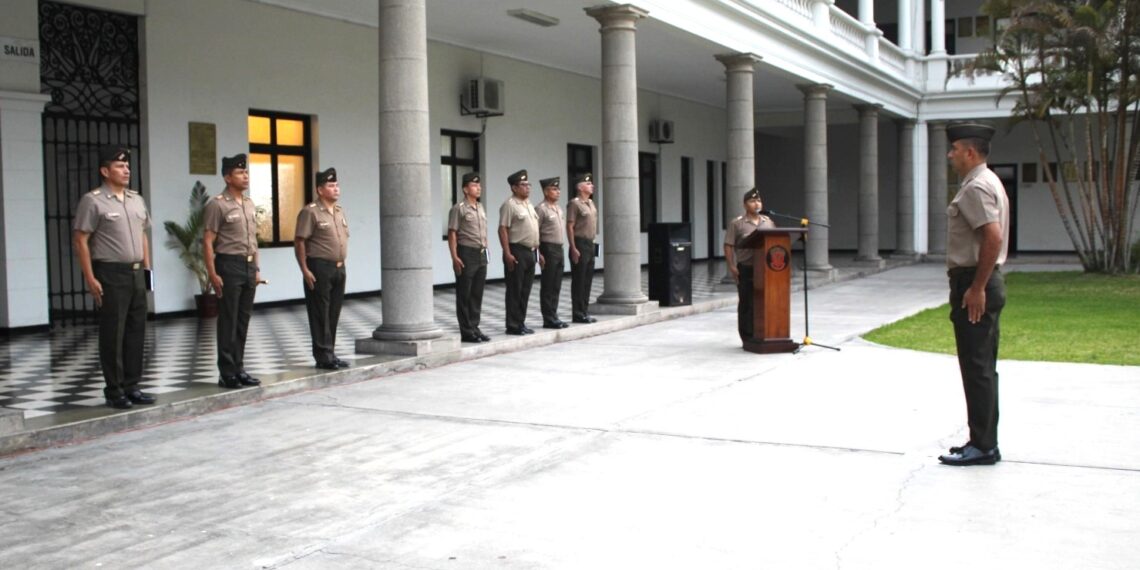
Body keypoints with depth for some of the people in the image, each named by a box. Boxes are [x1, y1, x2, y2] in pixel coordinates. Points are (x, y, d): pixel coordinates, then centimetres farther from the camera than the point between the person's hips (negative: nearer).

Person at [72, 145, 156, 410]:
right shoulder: (93, 201, -8)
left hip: (136, 273, 7)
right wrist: (90, 278, -15)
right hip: (110, 274, -7)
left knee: (136, 331, 10)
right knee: (113, 334, -1)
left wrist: (147, 268, 12)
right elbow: (80, 241, -10)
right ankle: (114, 390, 9)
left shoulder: (136, 199, 13)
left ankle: (131, 386, 19)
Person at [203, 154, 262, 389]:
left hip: (249, 266, 7)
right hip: (229, 265, -7)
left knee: (243, 321, 10)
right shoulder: (217, 205, -10)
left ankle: (239, 368, 18)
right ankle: (227, 373, 5)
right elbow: (208, 242, -12)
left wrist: (256, 268, 14)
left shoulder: (249, 204, 13)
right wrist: (212, 274, -17)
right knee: (228, 322, -2)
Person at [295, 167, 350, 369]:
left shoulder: (339, 211, 14)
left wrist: (341, 262, 15)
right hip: (319, 268, -7)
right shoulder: (310, 212, -10)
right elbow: (299, 242, -13)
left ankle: (330, 353, 18)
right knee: (320, 314, -3)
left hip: (338, 268, 7)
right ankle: (323, 356, 1)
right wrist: (305, 270, -17)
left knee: (334, 313, 10)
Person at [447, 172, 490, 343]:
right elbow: (452, 233, -11)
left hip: (481, 254, 7)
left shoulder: (480, 207, 14)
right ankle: (466, 332, 4)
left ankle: (474, 328, 18)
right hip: (466, 253, -7)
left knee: (477, 295, 11)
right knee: (464, 295, 0)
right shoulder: (459, 208, -8)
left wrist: (485, 249, 13)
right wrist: (454, 257, -18)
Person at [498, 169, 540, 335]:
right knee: (515, 290, -3)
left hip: (531, 251, 8)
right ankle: (513, 326, 2)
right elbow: (503, 230, -15)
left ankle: (521, 323, 18)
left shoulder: (529, 204, 16)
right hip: (517, 252, -8)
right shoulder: (509, 205, -10)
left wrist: (537, 250, 17)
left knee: (525, 290, 11)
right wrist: (507, 254, -21)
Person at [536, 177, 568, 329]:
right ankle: (549, 319, 4)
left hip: (559, 248, 8)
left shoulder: (558, 208, 14)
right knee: (548, 287, -1)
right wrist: (539, 253, -18)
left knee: (556, 287, 10)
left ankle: (553, 316, 17)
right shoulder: (541, 209, -11)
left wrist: (560, 248, 16)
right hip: (548, 248, -8)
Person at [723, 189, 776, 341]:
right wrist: (732, 266, -10)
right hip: (746, 269, -4)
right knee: (746, 303, 0)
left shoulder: (769, 222, 13)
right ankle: (748, 337, 7)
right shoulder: (737, 224, 0)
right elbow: (728, 246, -3)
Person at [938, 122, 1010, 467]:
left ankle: (982, 447, 0)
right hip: (984, 282, 11)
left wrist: (976, 288, -24)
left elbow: (993, 237, -26)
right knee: (983, 367, 14)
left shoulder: (976, 187, -16)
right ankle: (984, 442, 21)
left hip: (973, 284, -11)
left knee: (977, 367, -5)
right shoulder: (987, 182, 17)